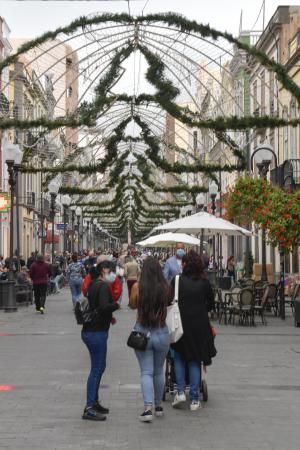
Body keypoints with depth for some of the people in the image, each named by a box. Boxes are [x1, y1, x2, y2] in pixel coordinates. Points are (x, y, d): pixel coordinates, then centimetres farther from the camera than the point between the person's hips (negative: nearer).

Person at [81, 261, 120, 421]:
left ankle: (94, 402, 26)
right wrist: (116, 305, -12)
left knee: (99, 366, 19)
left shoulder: (93, 285, 13)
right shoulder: (103, 286, -16)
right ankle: (89, 409, -5)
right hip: (97, 332, -10)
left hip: (90, 330, 10)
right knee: (97, 368, -6)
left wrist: (108, 316, 13)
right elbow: (104, 306, -29)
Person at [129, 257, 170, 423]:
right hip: (162, 333, 2)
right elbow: (168, 304, 5)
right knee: (158, 371, 18)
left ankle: (148, 408, -13)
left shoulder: (138, 287, -9)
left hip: (142, 332, -2)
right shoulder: (165, 287, -7)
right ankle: (158, 406, 29)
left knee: (146, 372, 1)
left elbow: (132, 305, 5)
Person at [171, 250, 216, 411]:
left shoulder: (177, 281, -8)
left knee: (179, 357, 18)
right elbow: (211, 304, 8)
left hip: (181, 324, -1)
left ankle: (180, 391, 6)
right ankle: (194, 399, 9)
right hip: (199, 327, 1)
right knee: (195, 361, 10)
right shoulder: (204, 283, -1)